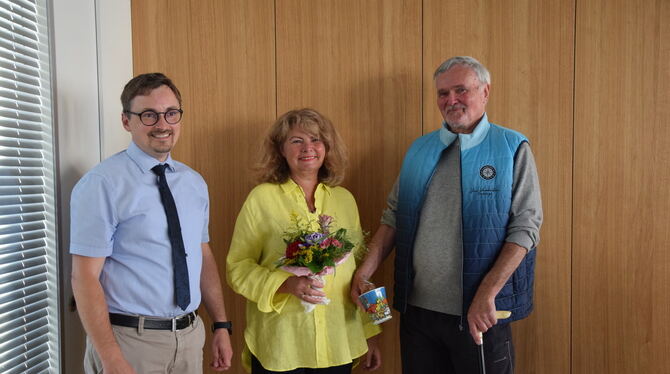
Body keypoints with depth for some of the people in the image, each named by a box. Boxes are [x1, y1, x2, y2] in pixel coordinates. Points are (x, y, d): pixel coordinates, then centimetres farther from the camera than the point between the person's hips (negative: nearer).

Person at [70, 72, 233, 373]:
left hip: (190, 335, 6)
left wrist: (221, 325, 9)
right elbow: (85, 278, -15)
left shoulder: (194, 183, 6)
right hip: (128, 339, -6)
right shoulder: (102, 184, -13)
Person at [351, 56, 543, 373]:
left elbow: (525, 227, -10)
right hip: (415, 308, 4)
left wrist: (486, 295, -19)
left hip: (480, 312, -3)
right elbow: (394, 215, 12)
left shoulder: (513, 149, -4)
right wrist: (367, 268, -1)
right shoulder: (419, 150, 8)